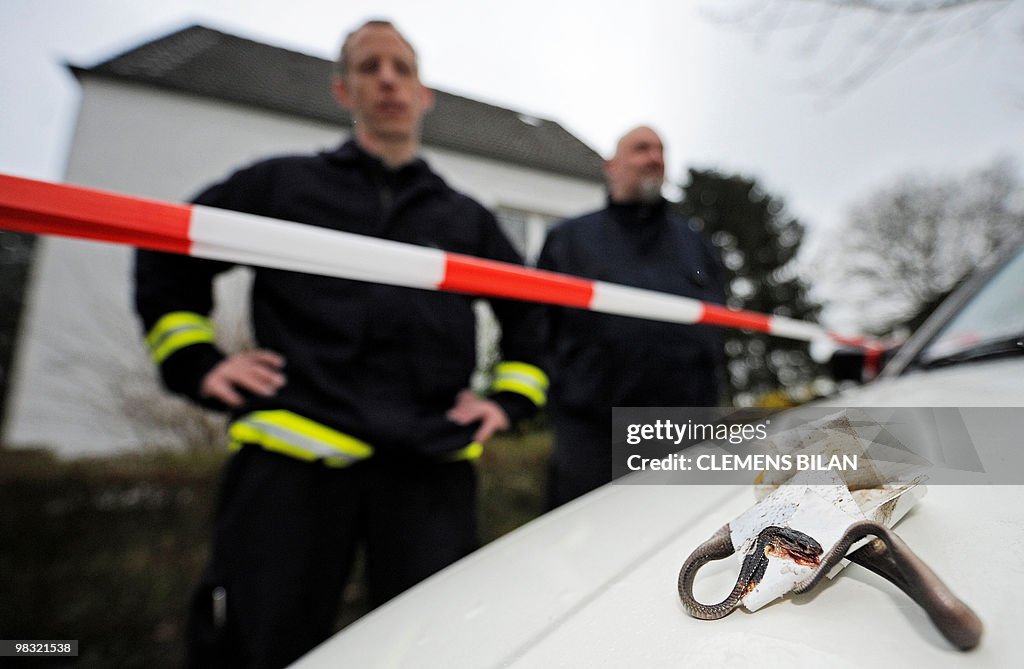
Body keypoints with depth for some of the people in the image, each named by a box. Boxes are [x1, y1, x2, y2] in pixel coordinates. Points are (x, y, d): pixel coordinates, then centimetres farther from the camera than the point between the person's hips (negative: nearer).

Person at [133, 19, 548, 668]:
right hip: (292, 452, 0)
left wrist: (509, 400, 14)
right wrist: (197, 364, 9)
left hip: (431, 463, 2)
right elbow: (168, 259, 21)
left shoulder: (467, 218, 19)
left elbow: (528, 314, 25)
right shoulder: (281, 183, 14)